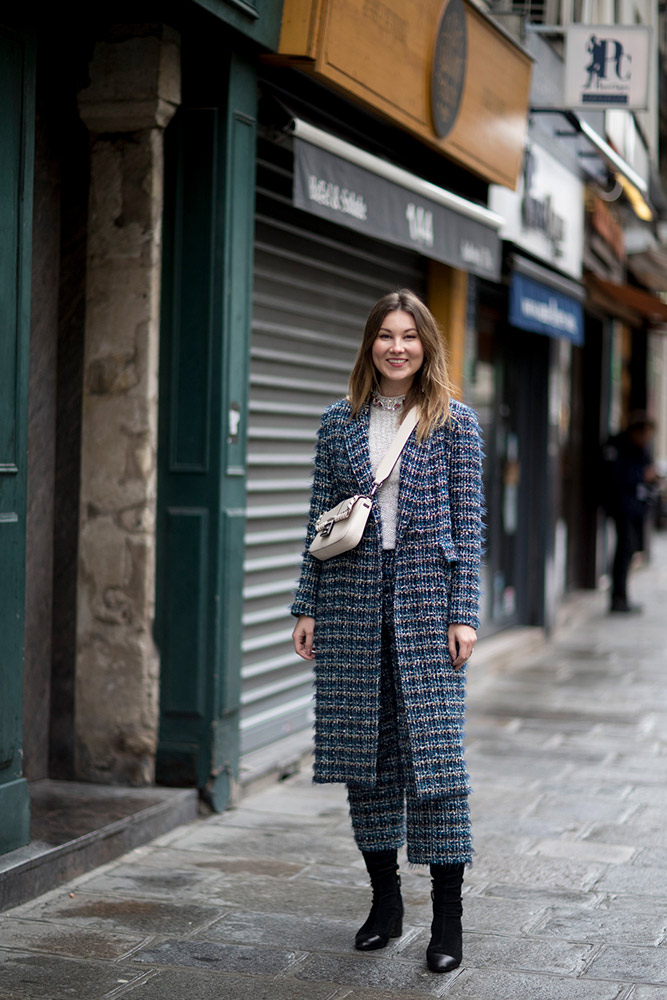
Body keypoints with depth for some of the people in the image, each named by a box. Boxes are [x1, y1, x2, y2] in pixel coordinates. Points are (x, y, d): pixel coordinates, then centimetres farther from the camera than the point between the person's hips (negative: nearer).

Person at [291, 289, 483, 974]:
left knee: (435, 750, -6)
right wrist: (307, 607, 6)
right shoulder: (340, 422, 9)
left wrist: (464, 613, -5)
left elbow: (468, 524, 1)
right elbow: (319, 520, 10)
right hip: (351, 602, 3)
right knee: (364, 749, 7)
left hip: (426, 599, -3)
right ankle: (384, 901, 20)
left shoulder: (454, 423, 4)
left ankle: (448, 917, 3)